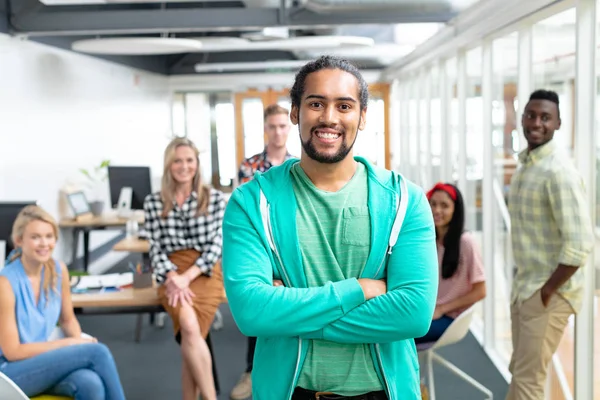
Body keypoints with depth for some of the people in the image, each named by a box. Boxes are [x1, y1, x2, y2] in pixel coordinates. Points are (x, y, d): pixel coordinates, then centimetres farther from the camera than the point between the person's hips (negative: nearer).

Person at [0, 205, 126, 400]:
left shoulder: (59, 270, 0)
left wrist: (79, 340, -8)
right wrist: (69, 343, -15)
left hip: (46, 361, 5)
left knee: (91, 384, -30)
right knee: (98, 352, -26)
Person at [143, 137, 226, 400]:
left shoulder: (215, 198, 7)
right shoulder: (153, 202, 9)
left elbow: (217, 245, 0)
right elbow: (156, 249, 5)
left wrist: (187, 276, -13)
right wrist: (173, 277, -15)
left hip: (206, 271, 0)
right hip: (172, 274, 1)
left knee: (190, 331, -27)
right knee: (189, 327, -29)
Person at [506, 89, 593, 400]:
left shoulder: (559, 171, -19)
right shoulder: (525, 164, 9)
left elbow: (580, 244, -25)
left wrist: (548, 290, -18)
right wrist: (522, 282, 14)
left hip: (548, 291, -8)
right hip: (524, 285, 8)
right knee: (519, 371, 18)